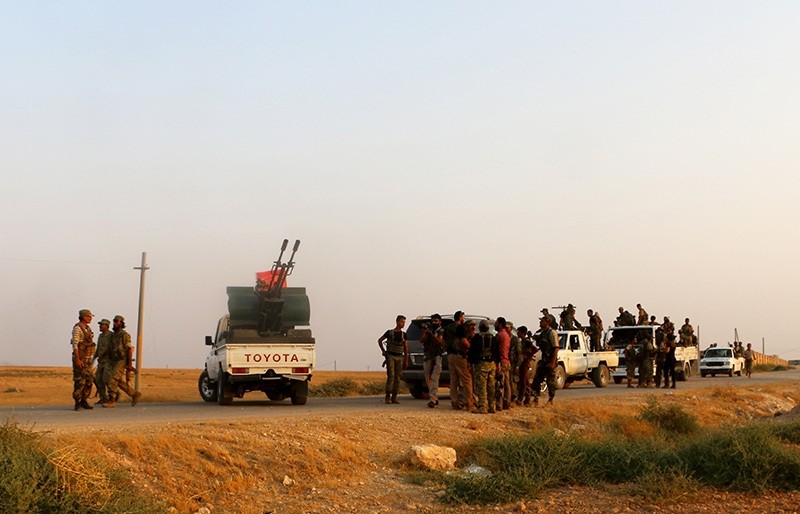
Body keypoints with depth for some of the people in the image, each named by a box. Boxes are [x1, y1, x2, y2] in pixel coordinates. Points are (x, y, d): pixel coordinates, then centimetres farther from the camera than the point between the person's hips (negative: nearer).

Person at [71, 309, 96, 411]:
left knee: (89, 380, 6)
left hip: (87, 358, 9)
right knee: (79, 381, -7)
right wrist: (77, 360, -23)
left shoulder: (87, 328, 15)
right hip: (79, 358, -9)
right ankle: (77, 403, -1)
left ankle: (83, 401, 13)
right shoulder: (77, 328, -12)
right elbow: (75, 345, -18)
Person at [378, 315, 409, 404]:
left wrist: (406, 361, 7)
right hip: (390, 356, -3)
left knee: (397, 378, 2)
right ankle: (388, 397, -8)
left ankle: (394, 397, 7)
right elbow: (380, 340, 14)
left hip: (400, 357, 4)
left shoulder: (404, 334, 10)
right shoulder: (389, 332, 1)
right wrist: (383, 351, 7)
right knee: (390, 376, -12)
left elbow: (406, 348, 12)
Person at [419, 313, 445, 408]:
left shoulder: (442, 331, 2)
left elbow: (439, 341, -16)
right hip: (426, 357, 5)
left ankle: (432, 400, -20)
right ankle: (435, 397, 20)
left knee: (434, 379, -13)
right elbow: (421, 340, 1)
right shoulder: (428, 329, 12)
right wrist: (424, 332, -17)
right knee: (428, 379, 7)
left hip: (437, 357, -5)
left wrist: (430, 333, -25)